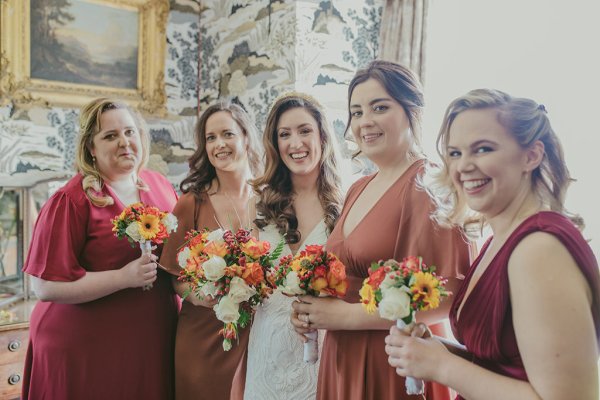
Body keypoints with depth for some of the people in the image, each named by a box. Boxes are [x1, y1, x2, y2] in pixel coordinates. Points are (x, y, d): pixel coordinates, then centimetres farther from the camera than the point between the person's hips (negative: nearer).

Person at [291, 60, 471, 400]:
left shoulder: (430, 183, -16)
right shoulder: (358, 189, 7)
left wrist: (346, 316, -19)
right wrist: (312, 309, 0)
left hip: (394, 364, -7)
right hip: (342, 360, 7)